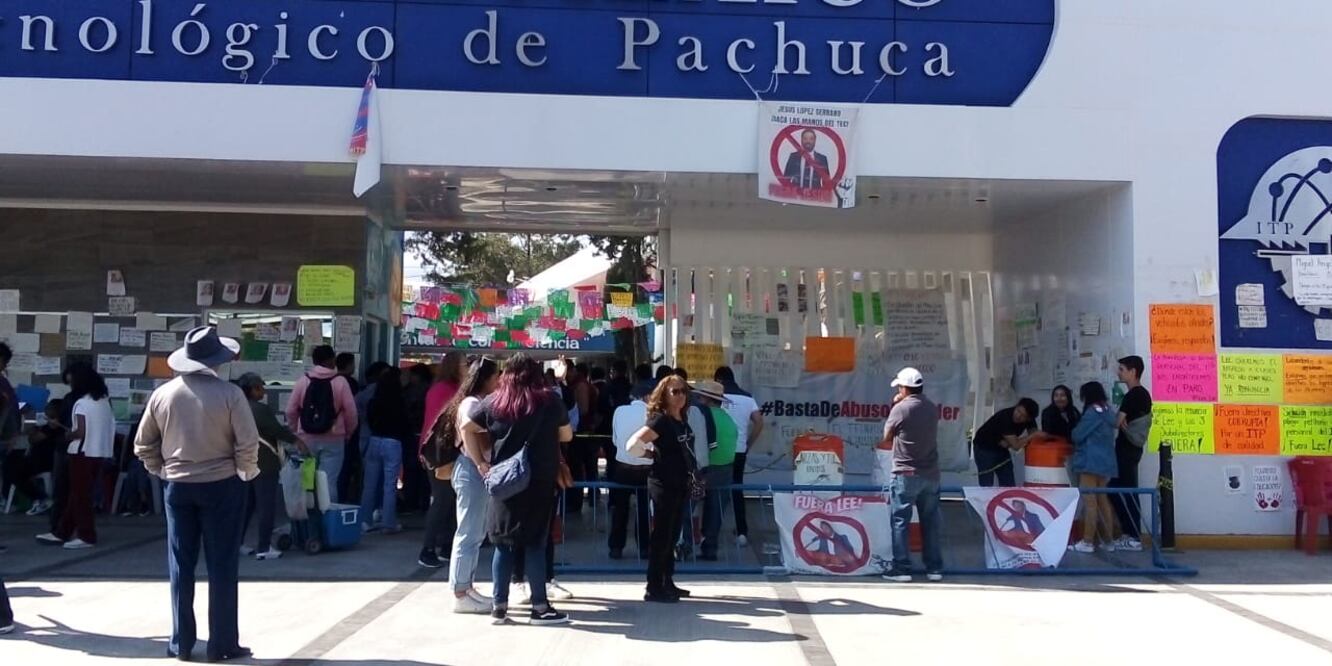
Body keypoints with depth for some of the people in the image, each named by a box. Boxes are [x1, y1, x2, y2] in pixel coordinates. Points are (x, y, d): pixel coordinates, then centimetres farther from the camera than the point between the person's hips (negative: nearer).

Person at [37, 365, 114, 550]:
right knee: (78, 493, 13)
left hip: (84, 452, -7)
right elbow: (109, 428, 10)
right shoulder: (105, 402, 8)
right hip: (100, 452, 7)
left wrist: (68, 436, 0)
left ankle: (87, 536, 5)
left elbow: (81, 432, -19)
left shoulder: (81, 404, -13)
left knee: (80, 494, 2)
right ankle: (62, 532, 20)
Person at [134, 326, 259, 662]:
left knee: (181, 566, 11)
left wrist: (161, 471, 17)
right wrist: (246, 472, 1)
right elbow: (248, 442, -16)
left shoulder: (163, 394, -1)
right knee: (222, 566, 4)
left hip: (178, 486, 3)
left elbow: (143, 445, 5)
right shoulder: (229, 393, -12)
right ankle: (222, 644, 8)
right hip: (221, 485, -3)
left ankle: (181, 643, 16)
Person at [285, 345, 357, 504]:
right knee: (329, 482, -1)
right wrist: (348, 433, 12)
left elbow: (291, 411, 3)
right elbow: (351, 412, -6)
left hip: (306, 439, 2)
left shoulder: (303, 380, 0)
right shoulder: (340, 381, -6)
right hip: (333, 439, -2)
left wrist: (297, 429, 20)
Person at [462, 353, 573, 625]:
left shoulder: (494, 401, 5)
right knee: (535, 543, 1)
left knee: (503, 544, 9)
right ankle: (540, 607, 4)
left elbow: (467, 429, 6)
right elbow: (567, 436, 10)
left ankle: (499, 606, 11)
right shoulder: (549, 401, 0)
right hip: (540, 482, -2)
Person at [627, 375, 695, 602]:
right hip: (663, 484, -8)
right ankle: (654, 589, 2)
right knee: (661, 536, -4)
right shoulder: (661, 420, -15)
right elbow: (634, 444, -24)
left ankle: (667, 583, 23)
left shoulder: (682, 421, 9)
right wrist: (653, 455, -8)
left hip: (679, 484, 8)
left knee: (672, 536, 14)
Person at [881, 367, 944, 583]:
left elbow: (887, 437, 0)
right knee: (931, 521, 10)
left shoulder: (900, 408, -12)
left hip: (906, 474, -5)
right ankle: (935, 568, 12)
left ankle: (901, 568, 0)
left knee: (901, 521, 1)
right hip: (931, 474, 5)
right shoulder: (932, 408, 5)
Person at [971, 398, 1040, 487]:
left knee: (1009, 486, 1)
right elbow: (1016, 445, -32)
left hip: (1001, 449, 7)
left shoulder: (1030, 420, -13)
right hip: (984, 448, -6)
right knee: (987, 486, -12)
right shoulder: (1004, 417, -32)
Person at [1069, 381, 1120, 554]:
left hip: (1091, 462, -9)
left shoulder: (1093, 411, -10)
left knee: (1089, 502, -7)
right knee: (1103, 500, 13)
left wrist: (1074, 430, 13)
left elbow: (1077, 435, -10)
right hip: (1106, 461, 9)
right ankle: (1108, 540, 15)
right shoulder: (1108, 410, 14)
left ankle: (1087, 542, -7)